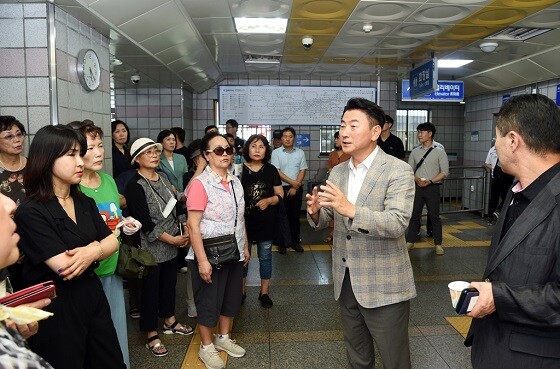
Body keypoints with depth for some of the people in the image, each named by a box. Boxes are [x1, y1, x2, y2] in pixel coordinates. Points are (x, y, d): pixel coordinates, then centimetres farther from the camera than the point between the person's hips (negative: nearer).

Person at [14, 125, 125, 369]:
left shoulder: (85, 202, 5)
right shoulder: (30, 213, -18)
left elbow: (112, 242, 3)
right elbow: (65, 267, -23)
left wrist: (92, 252, -18)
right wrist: (96, 246, -6)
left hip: (93, 295, 7)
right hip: (55, 308, -6)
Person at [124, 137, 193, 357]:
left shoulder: (163, 178, 7)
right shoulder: (135, 186, -15)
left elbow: (175, 208, 12)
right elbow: (145, 223, -19)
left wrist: (185, 231, -1)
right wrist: (171, 239, -17)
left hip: (172, 245, 7)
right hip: (151, 248, -7)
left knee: (169, 283, 19)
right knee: (151, 288, 6)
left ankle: (169, 321, 38)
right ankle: (151, 335, 21)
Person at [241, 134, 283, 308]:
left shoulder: (271, 170, 0)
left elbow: (280, 194, 4)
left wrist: (269, 200, -16)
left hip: (266, 221, 1)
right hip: (244, 221, -1)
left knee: (265, 257, 10)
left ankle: (264, 292, 25)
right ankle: (241, 291, 28)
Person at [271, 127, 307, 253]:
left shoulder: (300, 152, 5)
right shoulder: (276, 153, -1)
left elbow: (303, 171, 1)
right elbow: (277, 171, -9)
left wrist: (295, 187, -7)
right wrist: (292, 182, -12)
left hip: (296, 189, 2)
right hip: (281, 188, -2)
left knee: (295, 215, 7)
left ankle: (295, 241, 17)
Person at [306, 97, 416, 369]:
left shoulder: (398, 171, -13)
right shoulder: (337, 172, 5)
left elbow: (397, 223, -25)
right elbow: (325, 220, 8)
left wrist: (351, 210, -37)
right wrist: (315, 211, -15)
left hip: (384, 286, -5)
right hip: (346, 282, 6)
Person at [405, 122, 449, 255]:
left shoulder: (439, 152, -1)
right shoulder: (415, 152, 9)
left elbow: (444, 172, -5)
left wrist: (430, 181, -16)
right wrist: (417, 180, -10)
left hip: (432, 187, -3)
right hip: (417, 187, 3)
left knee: (434, 216, 2)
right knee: (414, 215, 6)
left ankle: (438, 244, 13)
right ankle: (410, 242, 16)